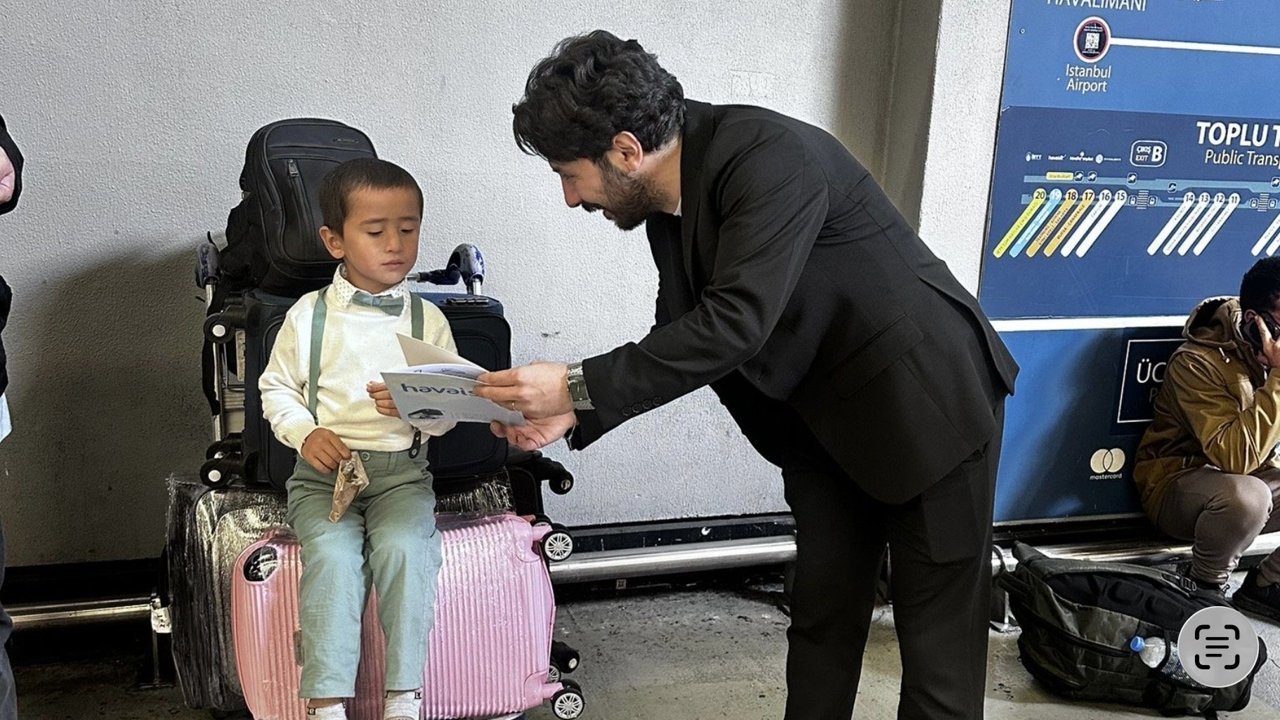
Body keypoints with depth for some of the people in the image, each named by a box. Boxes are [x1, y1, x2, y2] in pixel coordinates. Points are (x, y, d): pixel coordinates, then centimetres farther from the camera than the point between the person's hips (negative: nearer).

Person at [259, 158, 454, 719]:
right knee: (333, 554, -27)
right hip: (324, 468, 0)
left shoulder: (427, 319, 8)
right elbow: (276, 387, 11)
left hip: (401, 467, 0)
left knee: (404, 547, -28)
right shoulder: (308, 315, 7)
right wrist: (306, 433, -7)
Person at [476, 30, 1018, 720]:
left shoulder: (770, 156, -26)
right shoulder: (667, 202, 0)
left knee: (939, 631, 1)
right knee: (821, 617, 13)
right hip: (827, 422, 8)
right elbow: (682, 336, 7)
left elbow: (735, 323, -34)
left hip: (928, 403, -8)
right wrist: (573, 412, -7)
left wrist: (579, 386, -31)